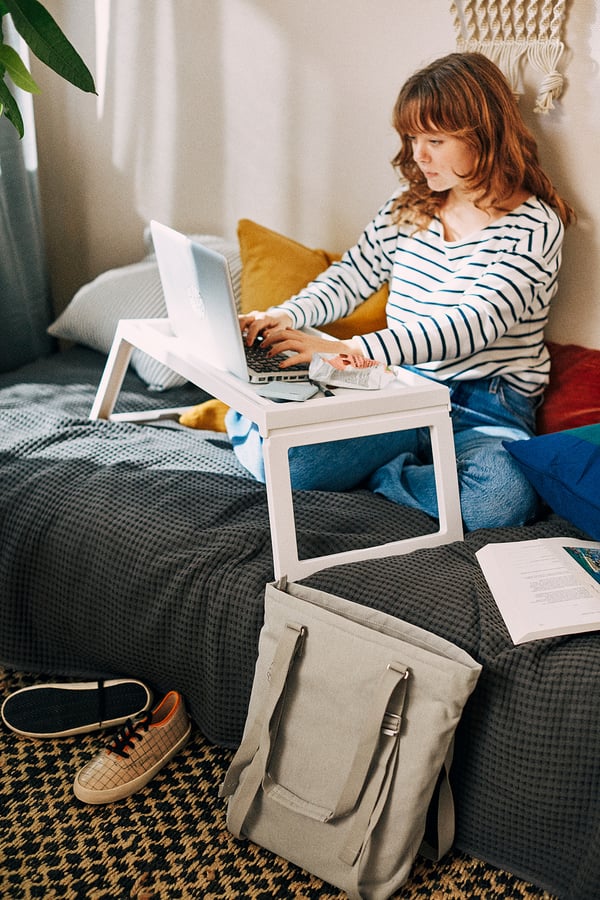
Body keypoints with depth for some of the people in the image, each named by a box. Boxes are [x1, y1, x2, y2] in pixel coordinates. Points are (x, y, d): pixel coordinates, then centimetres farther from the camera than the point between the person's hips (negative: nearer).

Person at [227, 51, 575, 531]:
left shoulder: (534, 225, -9)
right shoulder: (408, 206, 10)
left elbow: (476, 324, -23)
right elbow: (350, 277, 18)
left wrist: (349, 350, -33)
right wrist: (286, 314, -5)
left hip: (486, 414, -2)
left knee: (500, 500, -36)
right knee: (277, 459, -24)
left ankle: (370, 474, -12)